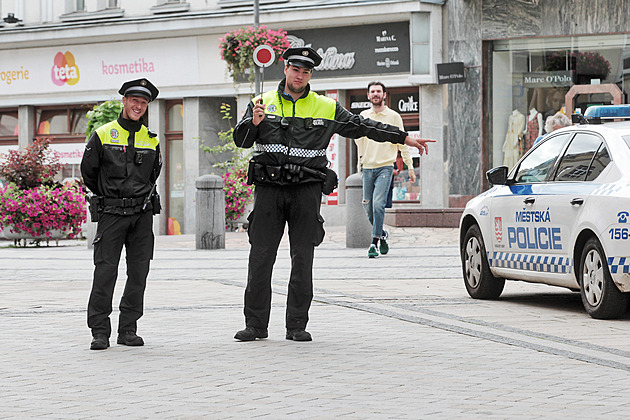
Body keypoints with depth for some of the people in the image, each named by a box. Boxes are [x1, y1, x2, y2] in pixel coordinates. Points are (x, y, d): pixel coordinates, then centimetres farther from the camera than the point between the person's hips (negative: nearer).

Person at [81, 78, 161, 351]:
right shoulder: (102, 135, 0)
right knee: (105, 271, -8)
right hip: (111, 214, -3)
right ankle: (99, 332, -3)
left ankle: (128, 329, 11)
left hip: (142, 214, 3)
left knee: (138, 272, 3)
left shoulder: (151, 140, 9)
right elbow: (88, 171, 9)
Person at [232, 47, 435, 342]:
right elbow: (241, 139, 3)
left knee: (302, 259, -1)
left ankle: (297, 325, 5)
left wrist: (405, 138, 11)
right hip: (269, 188, 0)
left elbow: (363, 127, 13)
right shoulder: (263, 103, 9)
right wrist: (254, 122, -19)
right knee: (260, 257, -2)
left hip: (306, 189, 0)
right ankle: (255, 324, 5)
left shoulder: (326, 108, 10)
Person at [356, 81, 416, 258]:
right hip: (367, 167, 4)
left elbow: (402, 142, 4)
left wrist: (410, 166, 2)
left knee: (378, 204, -18)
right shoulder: (363, 115, 10)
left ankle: (374, 243, -16)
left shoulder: (393, 116, 2)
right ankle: (382, 234, 29)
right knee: (369, 209, 4)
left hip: (385, 166, -4)